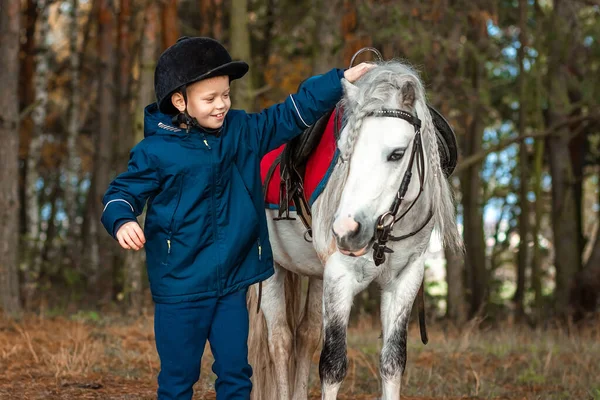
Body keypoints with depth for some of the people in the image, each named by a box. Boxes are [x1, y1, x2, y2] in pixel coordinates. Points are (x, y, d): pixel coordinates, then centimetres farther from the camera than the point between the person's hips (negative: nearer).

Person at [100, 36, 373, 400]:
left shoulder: (242, 131, 3)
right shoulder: (156, 151, -9)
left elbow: (293, 114, 9)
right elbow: (122, 192, -3)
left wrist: (342, 80, 6)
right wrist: (123, 222, -25)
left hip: (234, 283, 4)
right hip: (180, 285, -4)